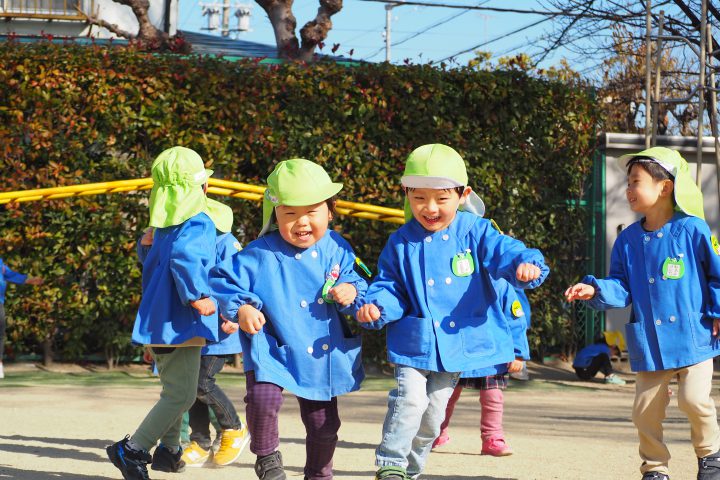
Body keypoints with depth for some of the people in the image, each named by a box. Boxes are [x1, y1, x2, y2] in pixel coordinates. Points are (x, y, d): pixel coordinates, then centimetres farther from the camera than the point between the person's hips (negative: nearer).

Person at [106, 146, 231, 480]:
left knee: (173, 391, 21)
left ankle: (168, 451, 27)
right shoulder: (199, 222, -13)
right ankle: (132, 450, -11)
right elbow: (184, 256, -30)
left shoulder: (164, 224, 15)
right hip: (181, 323, -10)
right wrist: (198, 296, -24)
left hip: (158, 321, 10)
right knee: (181, 395, -9)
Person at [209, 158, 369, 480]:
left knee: (323, 424, 13)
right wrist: (240, 308, -24)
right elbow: (221, 280, -8)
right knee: (263, 397, -28)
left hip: (323, 354, 4)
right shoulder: (260, 255, -13)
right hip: (272, 349, -3)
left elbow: (356, 282, 7)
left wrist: (352, 292, -16)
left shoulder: (337, 251, -3)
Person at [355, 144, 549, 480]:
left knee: (433, 413, 11)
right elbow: (390, 287, 3)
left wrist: (526, 265, -40)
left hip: (459, 341, 1)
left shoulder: (476, 233, -5)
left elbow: (504, 253, -17)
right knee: (410, 400, -19)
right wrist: (376, 307, -18)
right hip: (414, 341, -1)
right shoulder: (401, 243, -1)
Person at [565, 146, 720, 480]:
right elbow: (621, 288, 3)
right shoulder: (628, 240, 5)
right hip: (650, 344, 4)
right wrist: (595, 291, -15)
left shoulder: (693, 230, -7)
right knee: (645, 410, 3)